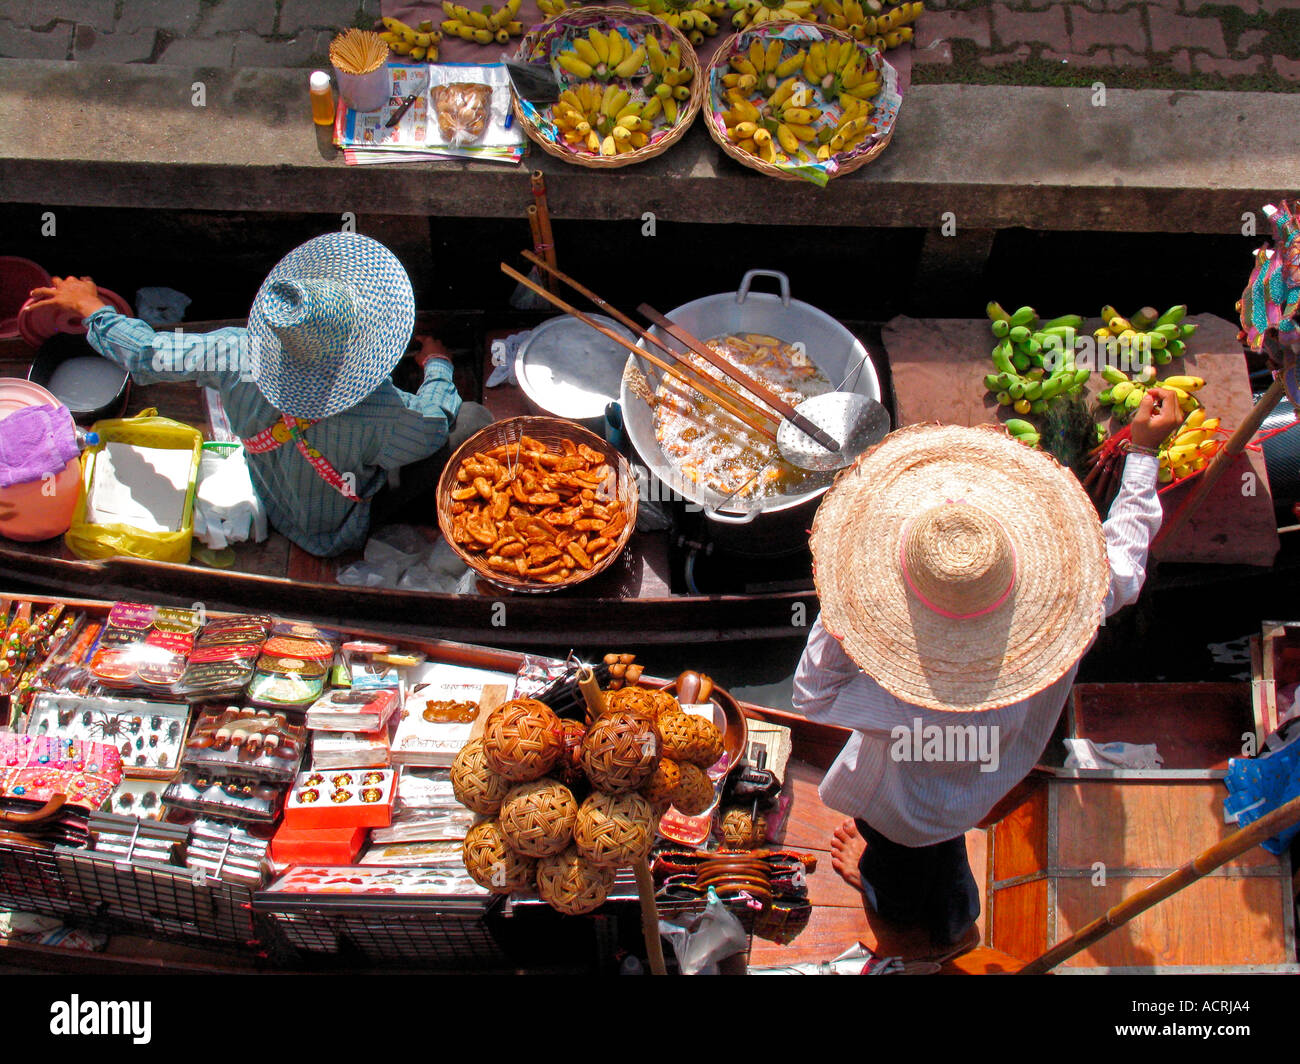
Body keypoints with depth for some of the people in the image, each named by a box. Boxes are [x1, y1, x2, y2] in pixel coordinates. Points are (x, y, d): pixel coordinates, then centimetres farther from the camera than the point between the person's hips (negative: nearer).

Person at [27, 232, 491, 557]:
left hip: (276, 509, 5)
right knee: (472, 417, -5)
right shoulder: (379, 419, -43)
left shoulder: (236, 357, -34)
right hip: (338, 536, -5)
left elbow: (144, 352, -15)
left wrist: (90, 307, 5)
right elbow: (434, 424, -19)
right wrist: (437, 366, 2)